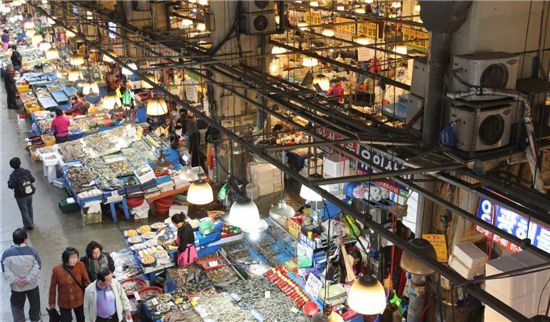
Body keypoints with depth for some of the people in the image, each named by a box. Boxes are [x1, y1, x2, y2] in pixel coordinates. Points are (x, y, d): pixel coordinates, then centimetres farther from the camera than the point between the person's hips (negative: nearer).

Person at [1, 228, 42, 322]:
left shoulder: (7, 253, -17)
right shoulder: (32, 251, -18)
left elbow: (5, 270, -16)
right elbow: (37, 267, -18)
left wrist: (16, 280, -11)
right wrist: (28, 279, -14)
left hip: (16, 287, -1)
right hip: (32, 285, 1)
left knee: (17, 305, 20)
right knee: (34, 303, 25)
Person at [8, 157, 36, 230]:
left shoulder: (13, 175, -22)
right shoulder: (26, 171, -9)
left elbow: (11, 186, -24)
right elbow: (32, 179, 0)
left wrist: (9, 182, -4)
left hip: (21, 196, -5)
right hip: (30, 193, 5)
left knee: (24, 210, 11)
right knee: (29, 207, 25)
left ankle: (28, 224, 20)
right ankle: (31, 221, 40)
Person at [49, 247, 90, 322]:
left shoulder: (80, 265, -20)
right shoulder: (57, 270, -21)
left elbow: (86, 281, -7)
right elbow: (53, 287, -8)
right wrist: (52, 303, 1)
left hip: (78, 300, 1)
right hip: (64, 302, -1)